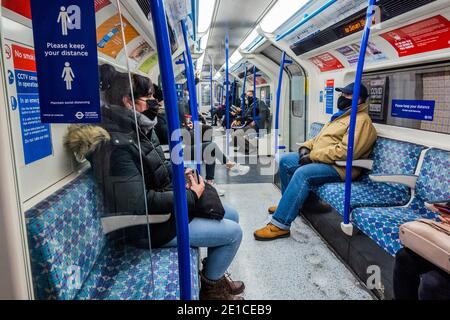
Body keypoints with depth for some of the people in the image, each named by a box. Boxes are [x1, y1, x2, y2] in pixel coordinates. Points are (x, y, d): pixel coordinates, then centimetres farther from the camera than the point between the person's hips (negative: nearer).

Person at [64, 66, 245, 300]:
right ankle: (210, 286, 20)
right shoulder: (115, 147, -27)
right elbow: (140, 203, -29)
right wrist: (191, 196, -21)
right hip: (150, 226, -10)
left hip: (166, 205, 10)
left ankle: (214, 273, 33)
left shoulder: (136, 131, 4)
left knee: (231, 215, 15)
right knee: (233, 232, -6)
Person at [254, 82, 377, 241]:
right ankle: (289, 204, 20)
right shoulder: (342, 115, 21)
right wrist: (306, 147, 4)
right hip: (319, 158, 11)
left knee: (302, 174, -34)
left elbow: (345, 151, -26)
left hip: (338, 167, -11)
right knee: (285, 161, 9)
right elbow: (321, 138, 25)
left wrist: (313, 156, -22)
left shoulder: (361, 120, -13)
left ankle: (280, 225, -31)